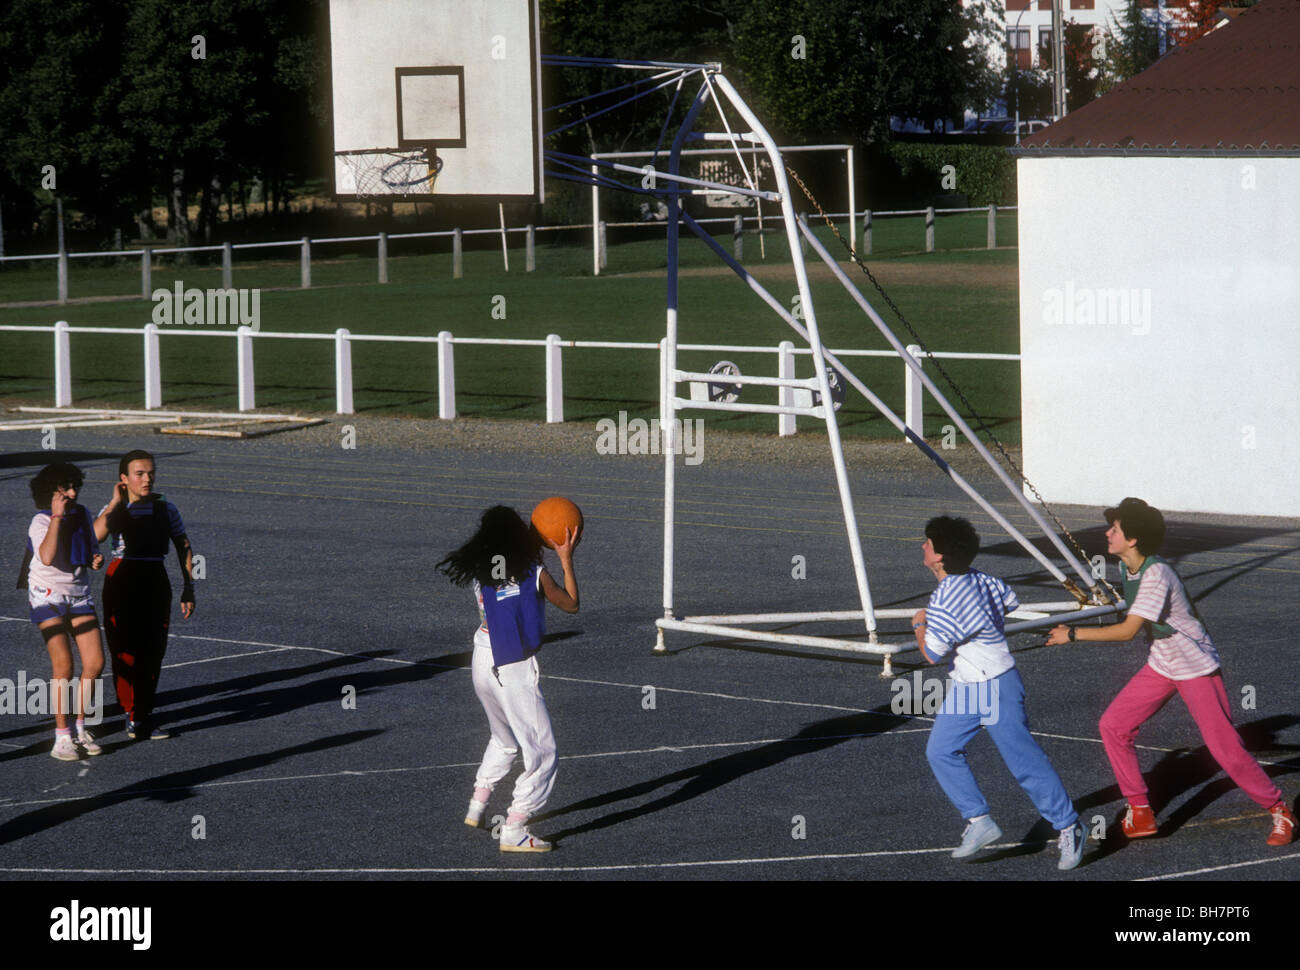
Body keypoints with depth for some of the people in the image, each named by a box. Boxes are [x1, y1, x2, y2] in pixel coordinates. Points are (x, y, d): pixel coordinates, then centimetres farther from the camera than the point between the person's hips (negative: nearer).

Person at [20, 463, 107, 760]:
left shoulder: (82, 514, 5)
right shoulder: (41, 522, -14)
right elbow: (47, 557, -33)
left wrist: (97, 558, -4)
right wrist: (57, 516, -29)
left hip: (79, 595, 6)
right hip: (48, 596, -6)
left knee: (95, 663, -2)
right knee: (63, 664, -15)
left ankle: (79, 727, 15)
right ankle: (62, 737, -9)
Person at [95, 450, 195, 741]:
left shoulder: (166, 510, 7)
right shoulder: (115, 510, -1)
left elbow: (184, 549, 11)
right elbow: (95, 534, -21)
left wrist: (189, 589, 6)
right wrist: (116, 502, -16)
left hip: (156, 582, 3)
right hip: (122, 582, -3)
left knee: (152, 651, 2)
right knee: (125, 651, -6)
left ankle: (143, 714, 13)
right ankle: (131, 714, 4)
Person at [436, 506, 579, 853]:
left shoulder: (480, 573, 2)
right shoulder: (532, 573, -13)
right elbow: (571, 604, 1)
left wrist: (538, 541, 21)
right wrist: (566, 560, 5)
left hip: (483, 664, 7)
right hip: (516, 669, -7)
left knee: (504, 741, 30)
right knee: (541, 752, 0)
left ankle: (477, 806, 35)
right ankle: (513, 831, -7)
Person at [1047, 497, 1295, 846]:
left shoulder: (1156, 574, -28)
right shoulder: (1129, 569, 0)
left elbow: (1128, 631, -30)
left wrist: (1072, 634, -26)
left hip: (1196, 669, -9)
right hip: (1160, 666, 9)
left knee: (1225, 748, -7)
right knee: (1113, 726, -1)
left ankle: (1278, 811, 12)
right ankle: (1140, 813, 8)